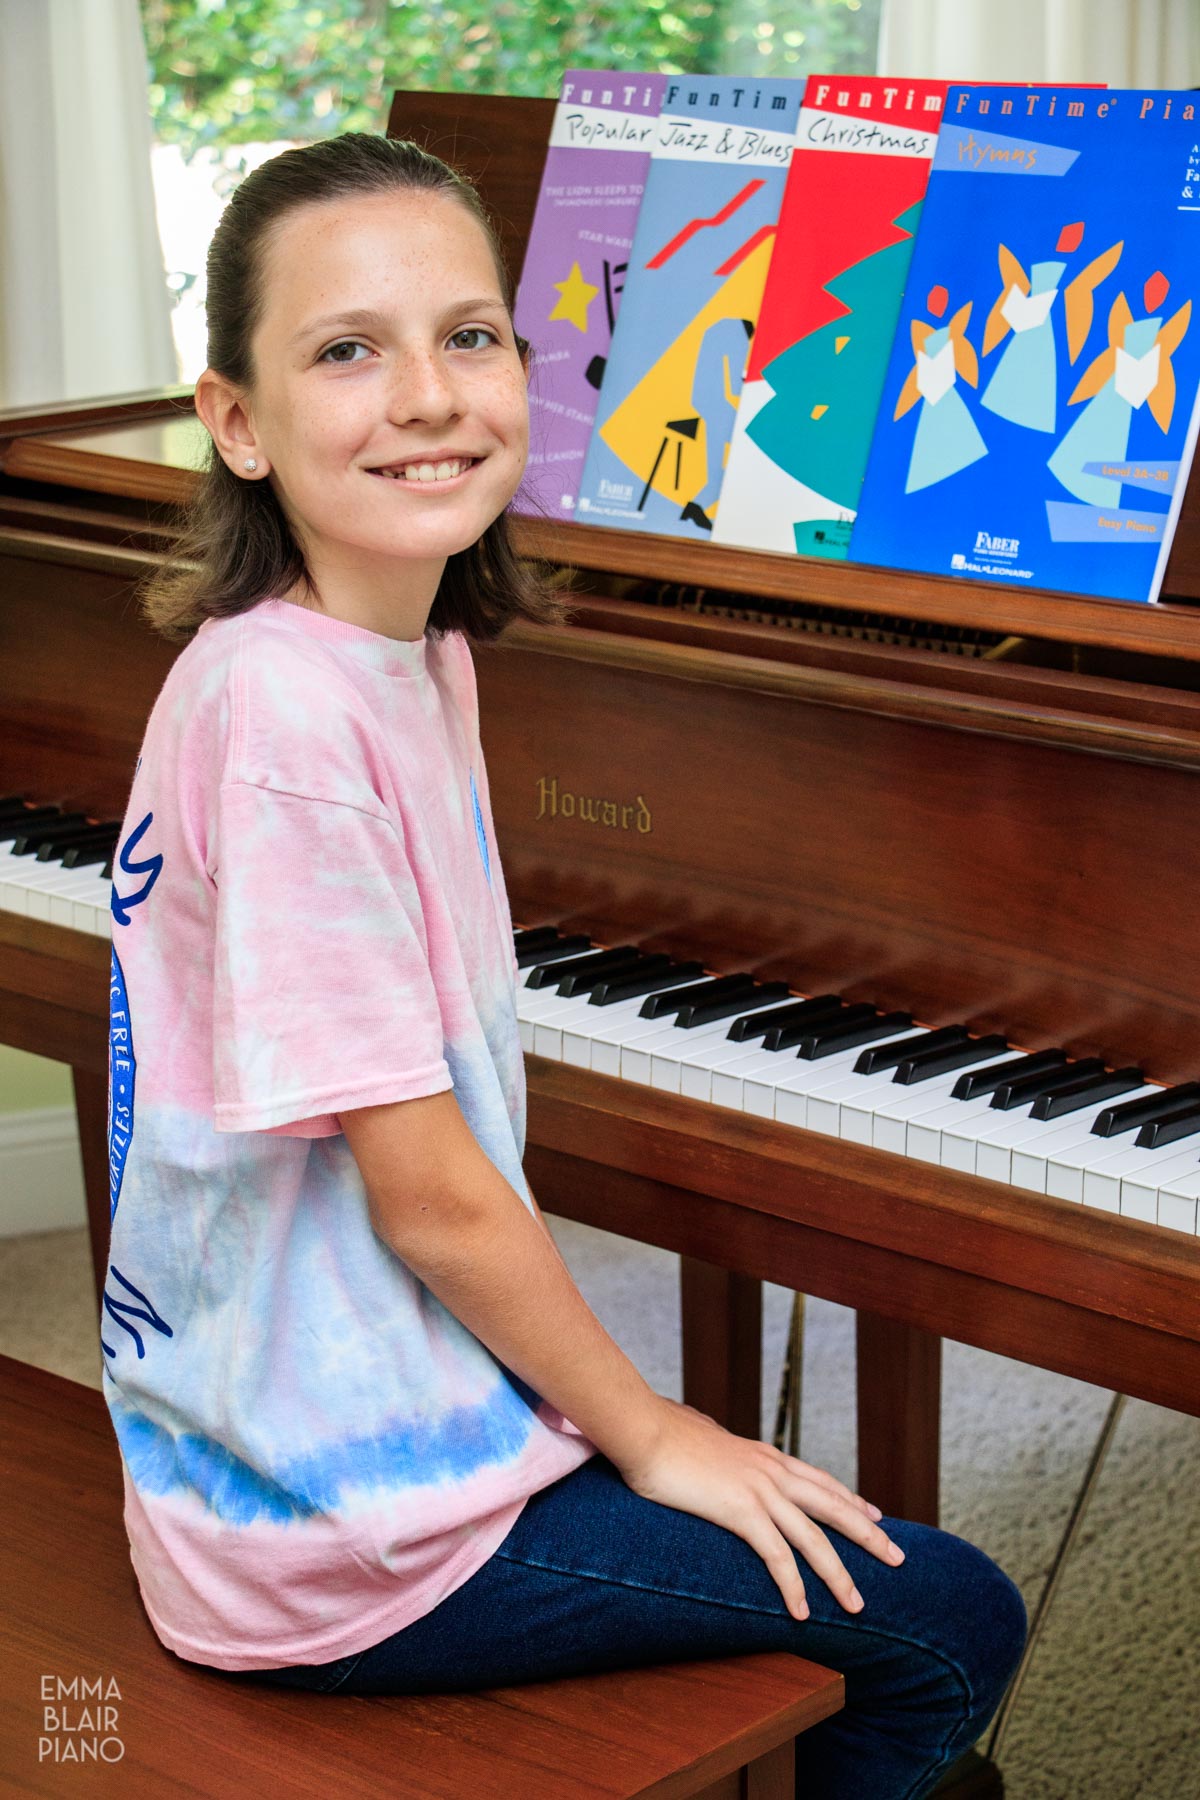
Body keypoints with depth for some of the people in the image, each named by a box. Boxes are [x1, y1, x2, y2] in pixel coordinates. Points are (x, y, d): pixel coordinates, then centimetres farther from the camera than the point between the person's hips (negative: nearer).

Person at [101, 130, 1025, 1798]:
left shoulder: (414, 654, 4)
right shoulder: (288, 719, -25)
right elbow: (429, 1191, -21)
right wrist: (654, 1435, -8)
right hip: (349, 1533, -9)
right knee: (953, 1624, -1)